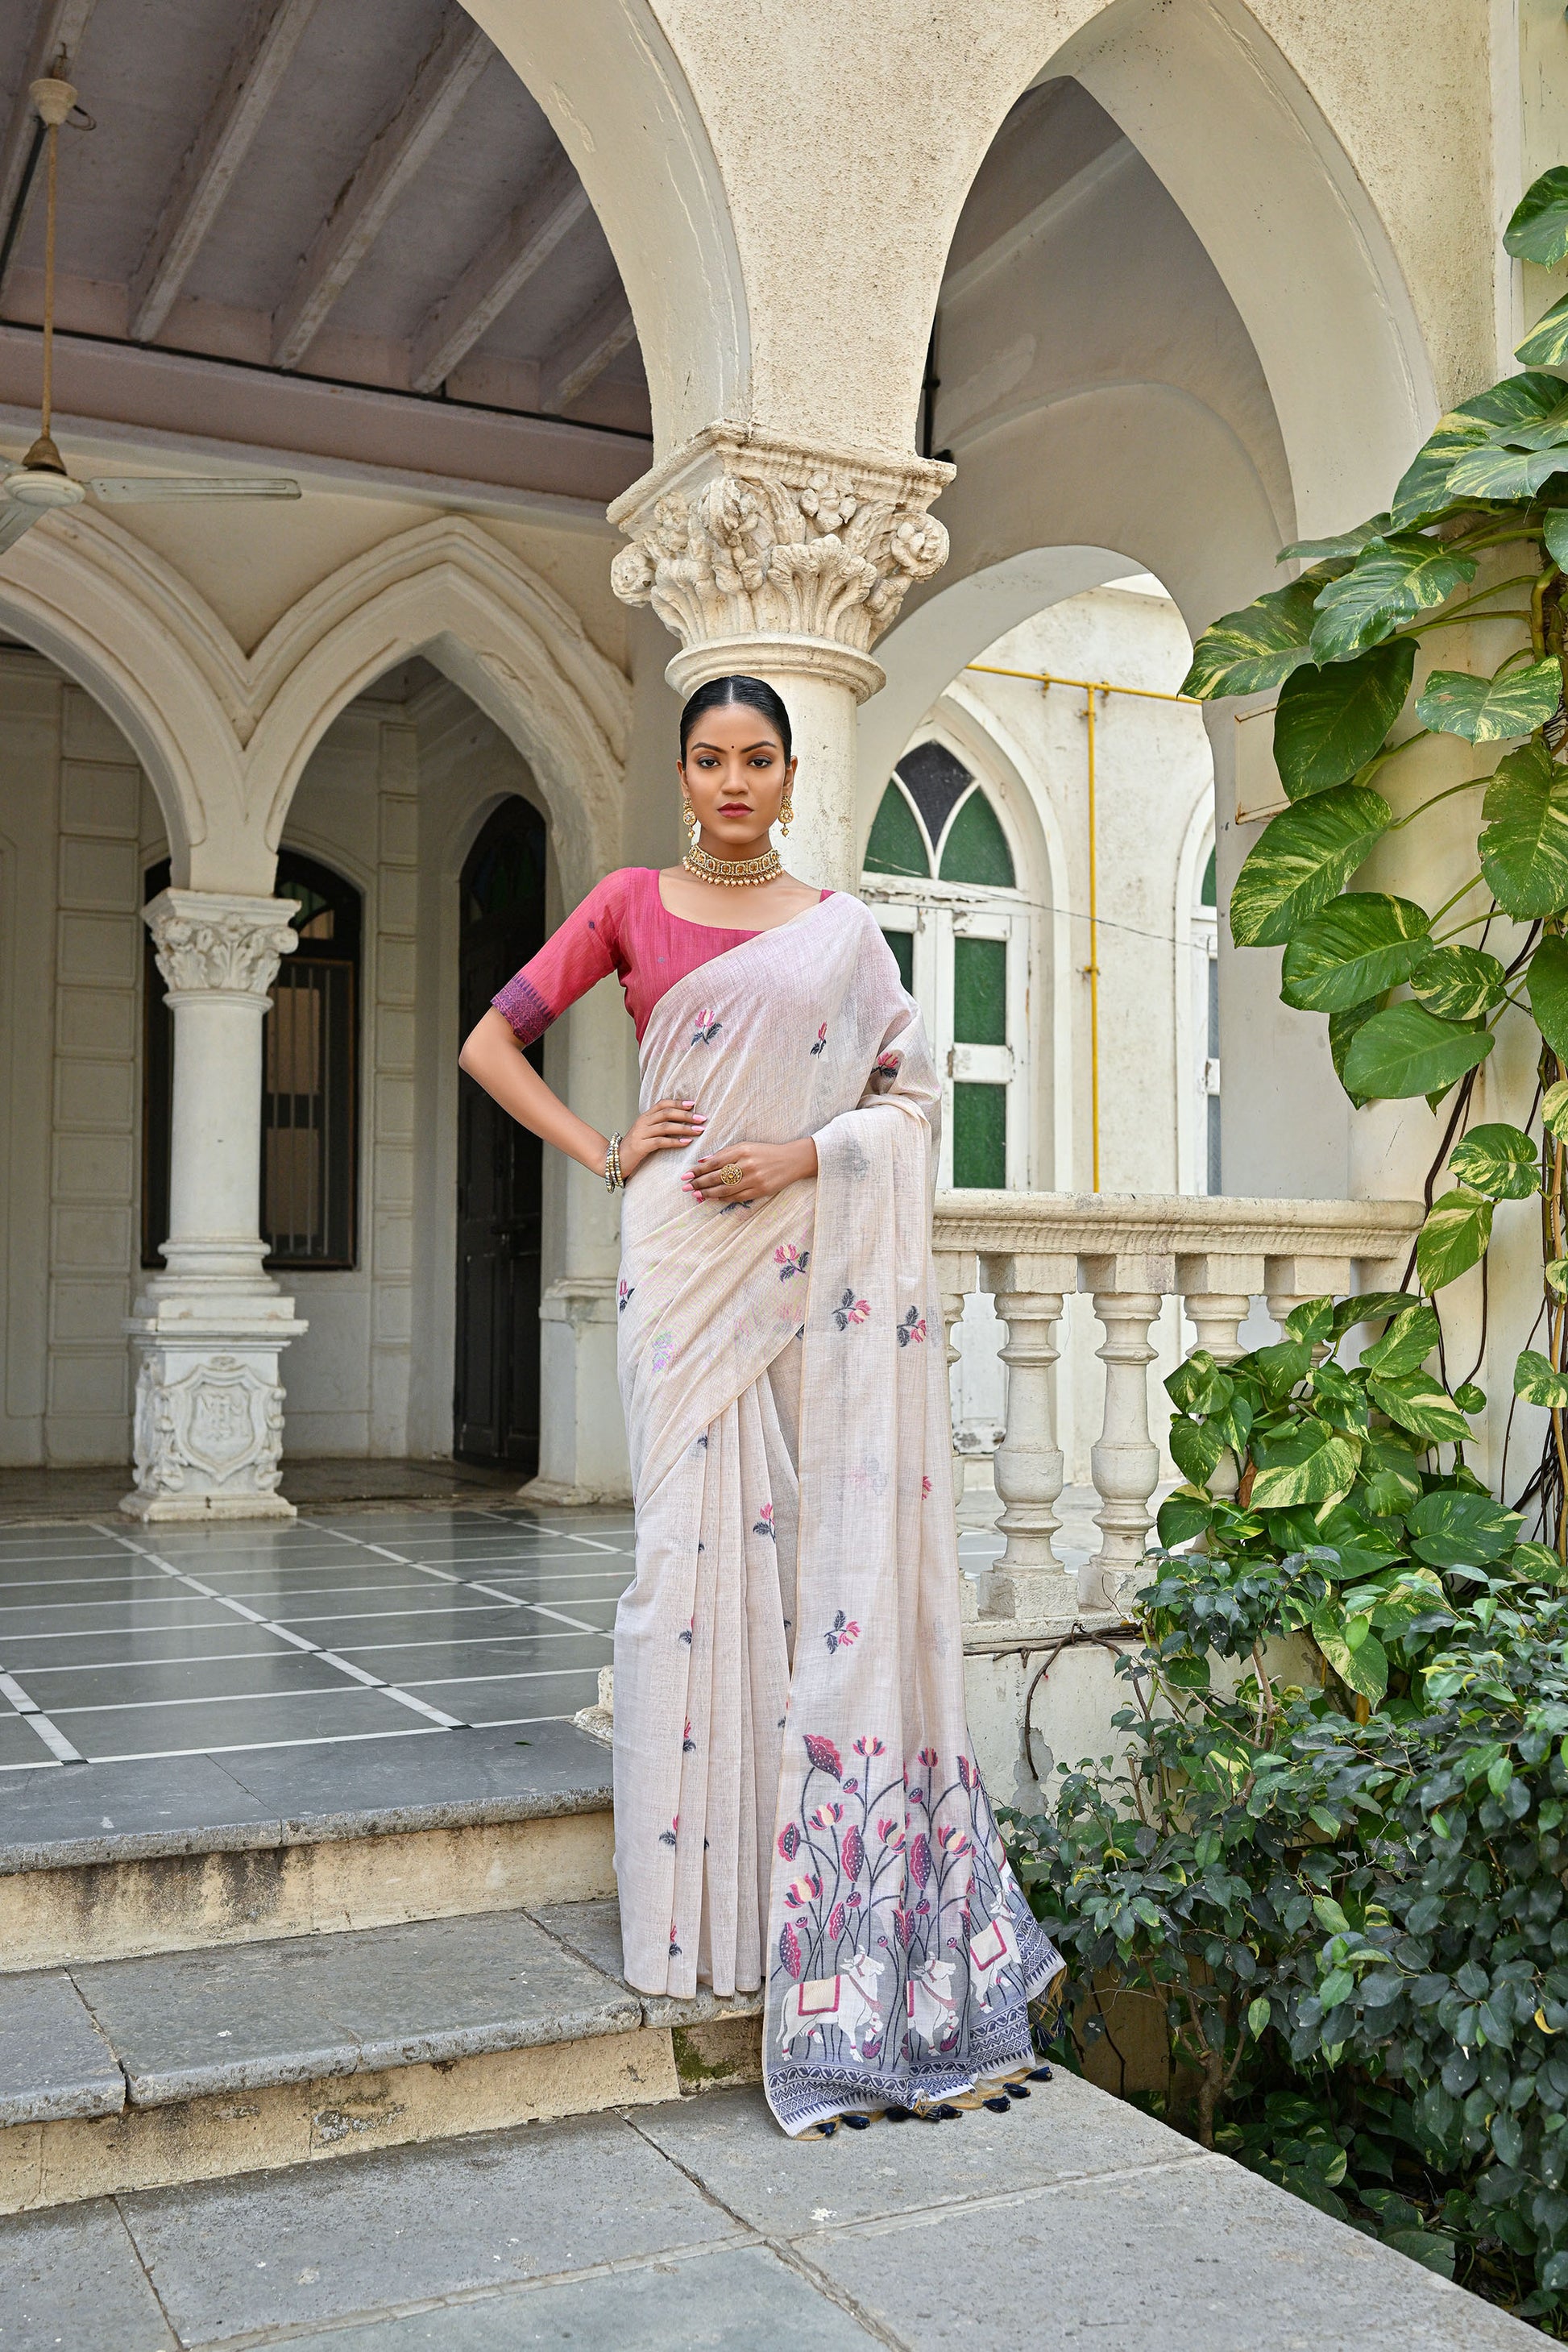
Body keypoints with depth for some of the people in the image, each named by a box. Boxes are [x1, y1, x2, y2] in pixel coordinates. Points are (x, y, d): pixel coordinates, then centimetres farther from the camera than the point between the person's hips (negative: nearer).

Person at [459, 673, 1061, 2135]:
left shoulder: (840, 927, 12)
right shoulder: (631, 904, 9)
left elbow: (915, 1090, 10)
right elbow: (491, 1045, 10)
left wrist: (811, 1149, -7)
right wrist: (604, 1152, -1)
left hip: (820, 1265, 1)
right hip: (690, 1259, -1)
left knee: (835, 1546, -1)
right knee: (700, 1543, -3)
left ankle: (840, 1895, 12)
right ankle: (707, 1900, 9)